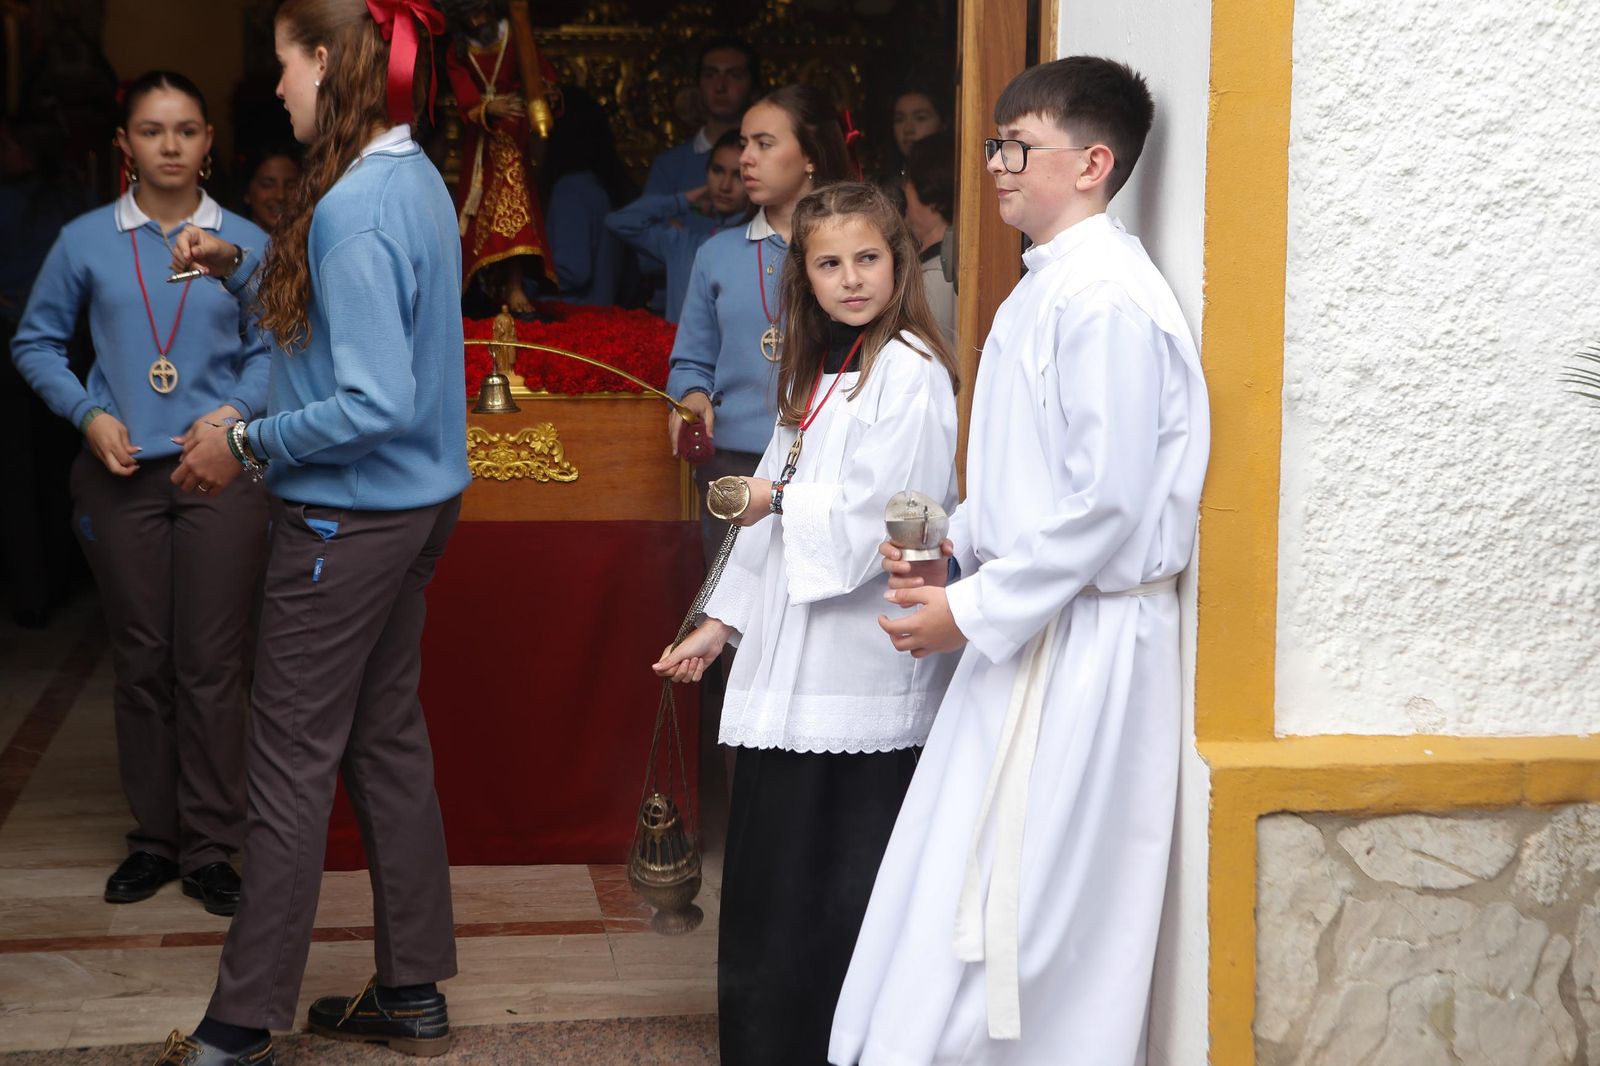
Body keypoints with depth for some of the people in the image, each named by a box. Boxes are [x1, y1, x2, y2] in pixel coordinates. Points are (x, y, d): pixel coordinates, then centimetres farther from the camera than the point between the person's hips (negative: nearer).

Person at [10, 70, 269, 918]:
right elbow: (36, 342, 10)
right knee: (141, 663, 9)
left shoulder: (245, 243, 1)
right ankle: (153, 838, 21)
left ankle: (210, 849, 9)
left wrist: (238, 411, -11)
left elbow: (271, 348, 6)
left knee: (211, 665, 0)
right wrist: (88, 413, -4)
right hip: (120, 475, 1)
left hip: (219, 474, -1)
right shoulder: (86, 241, 2)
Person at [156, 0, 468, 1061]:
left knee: (294, 761, -1)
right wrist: (244, 266, 14)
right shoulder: (417, 179, 8)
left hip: (349, 518, -10)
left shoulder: (355, 209, -22)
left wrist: (247, 447, -17)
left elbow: (376, 403, -27)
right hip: (418, 502, 10)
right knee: (389, 736, 16)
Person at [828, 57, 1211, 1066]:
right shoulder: (1049, 286, 13)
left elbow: (1107, 501, -23)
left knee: (1028, 899, -1)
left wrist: (972, 610, -17)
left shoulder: (1105, 299, -18)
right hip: (1029, 626, 10)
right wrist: (954, 543, 9)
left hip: (1081, 635, -10)